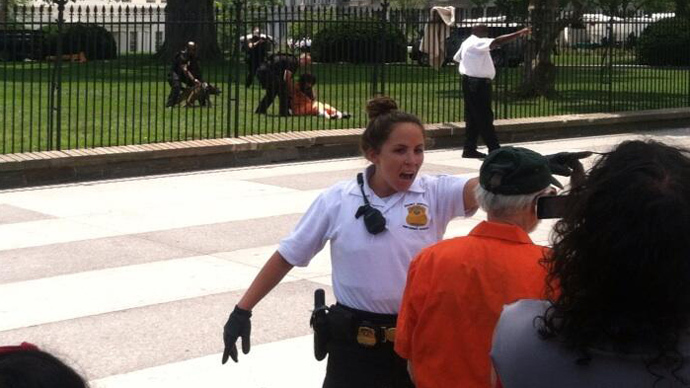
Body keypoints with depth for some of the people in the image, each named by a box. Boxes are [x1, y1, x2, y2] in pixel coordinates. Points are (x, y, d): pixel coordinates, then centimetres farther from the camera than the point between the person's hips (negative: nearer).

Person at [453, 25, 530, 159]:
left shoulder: (467, 43, 15)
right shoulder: (477, 43, -14)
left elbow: (457, 57, 28)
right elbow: (497, 42, -26)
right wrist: (519, 33, -28)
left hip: (470, 82, 10)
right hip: (477, 84, -10)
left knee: (474, 118, 12)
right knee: (484, 117, -7)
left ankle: (469, 149, 13)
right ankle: (494, 148, -6)